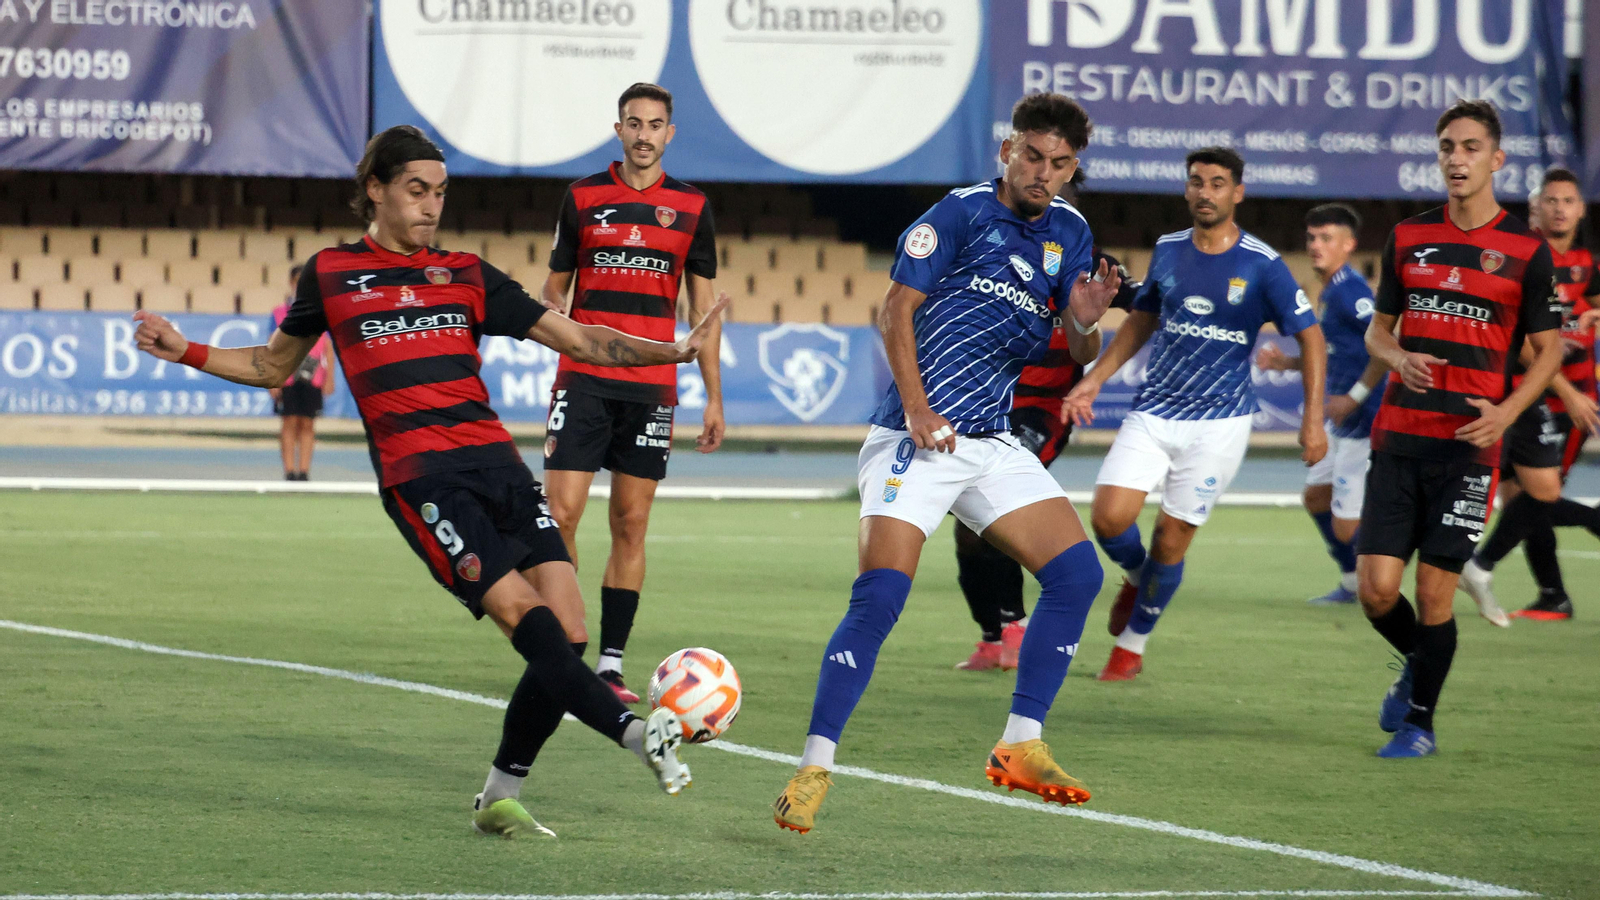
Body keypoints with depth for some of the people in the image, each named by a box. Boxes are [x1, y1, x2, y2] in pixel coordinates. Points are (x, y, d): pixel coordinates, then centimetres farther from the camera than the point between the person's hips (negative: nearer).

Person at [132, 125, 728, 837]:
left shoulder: (465, 275, 18)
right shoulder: (330, 274, 14)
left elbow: (578, 341, 17)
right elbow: (273, 367, 28)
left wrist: (671, 352, 6)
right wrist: (187, 352, 17)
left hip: (496, 460, 4)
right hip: (419, 477, -4)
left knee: (568, 636, -8)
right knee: (524, 613, -23)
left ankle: (500, 797, 5)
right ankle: (637, 733, -32)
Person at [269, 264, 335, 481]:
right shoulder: (279, 313, 7)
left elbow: (328, 349, 11)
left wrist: (329, 378, 3)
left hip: (313, 379, 1)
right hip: (287, 379, -1)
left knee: (307, 425, 1)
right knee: (289, 424, -3)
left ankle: (304, 471, 4)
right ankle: (289, 471, 0)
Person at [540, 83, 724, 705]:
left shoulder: (691, 208, 8)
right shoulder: (582, 198, 5)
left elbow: (703, 307, 11)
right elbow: (554, 292, 11)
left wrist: (714, 397, 7)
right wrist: (553, 378, -3)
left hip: (652, 387, 1)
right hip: (584, 380, -1)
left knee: (631, 524, 1)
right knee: (562, 513, -10)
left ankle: (610, 664, 5)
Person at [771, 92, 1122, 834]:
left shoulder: (1068, 233, 11)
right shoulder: (962, 213, -6)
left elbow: (1078, 354, 11)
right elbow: (897, 309, -9)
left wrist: (1088, 322, -13)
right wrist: (916, 410, -18)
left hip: (993, 441, 6)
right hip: (917, 437, -6)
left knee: (1077, 573, -4)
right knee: (880, 596, -17)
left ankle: (1020, 747, 4)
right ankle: (814, 767, -12)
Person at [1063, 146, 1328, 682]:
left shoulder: (1262, 266, -8)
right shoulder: (1168, 251, 5)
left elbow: (1310, 337, -3)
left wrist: (1313, 419, -9)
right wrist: (1093, 380, 15)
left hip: (1219, 422, -3)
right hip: (1153, 412, 3)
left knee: (1172, 537, -3)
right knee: (1109, 517, -13)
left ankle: (1131, 647, 16)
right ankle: (1136, 578, 21)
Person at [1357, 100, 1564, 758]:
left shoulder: (1526, 251, 0)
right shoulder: (1408, 238, 9)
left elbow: (1548, 350, 5)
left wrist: (1507, 410, -12)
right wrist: (1398, 355, -6)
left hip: (1469, 443, -3)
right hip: (1398, 437, 3)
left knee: (1434, 591, -4)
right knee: (1376, 588, -3)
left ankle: (1419, 720, 15)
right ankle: (1417, 662, 29)